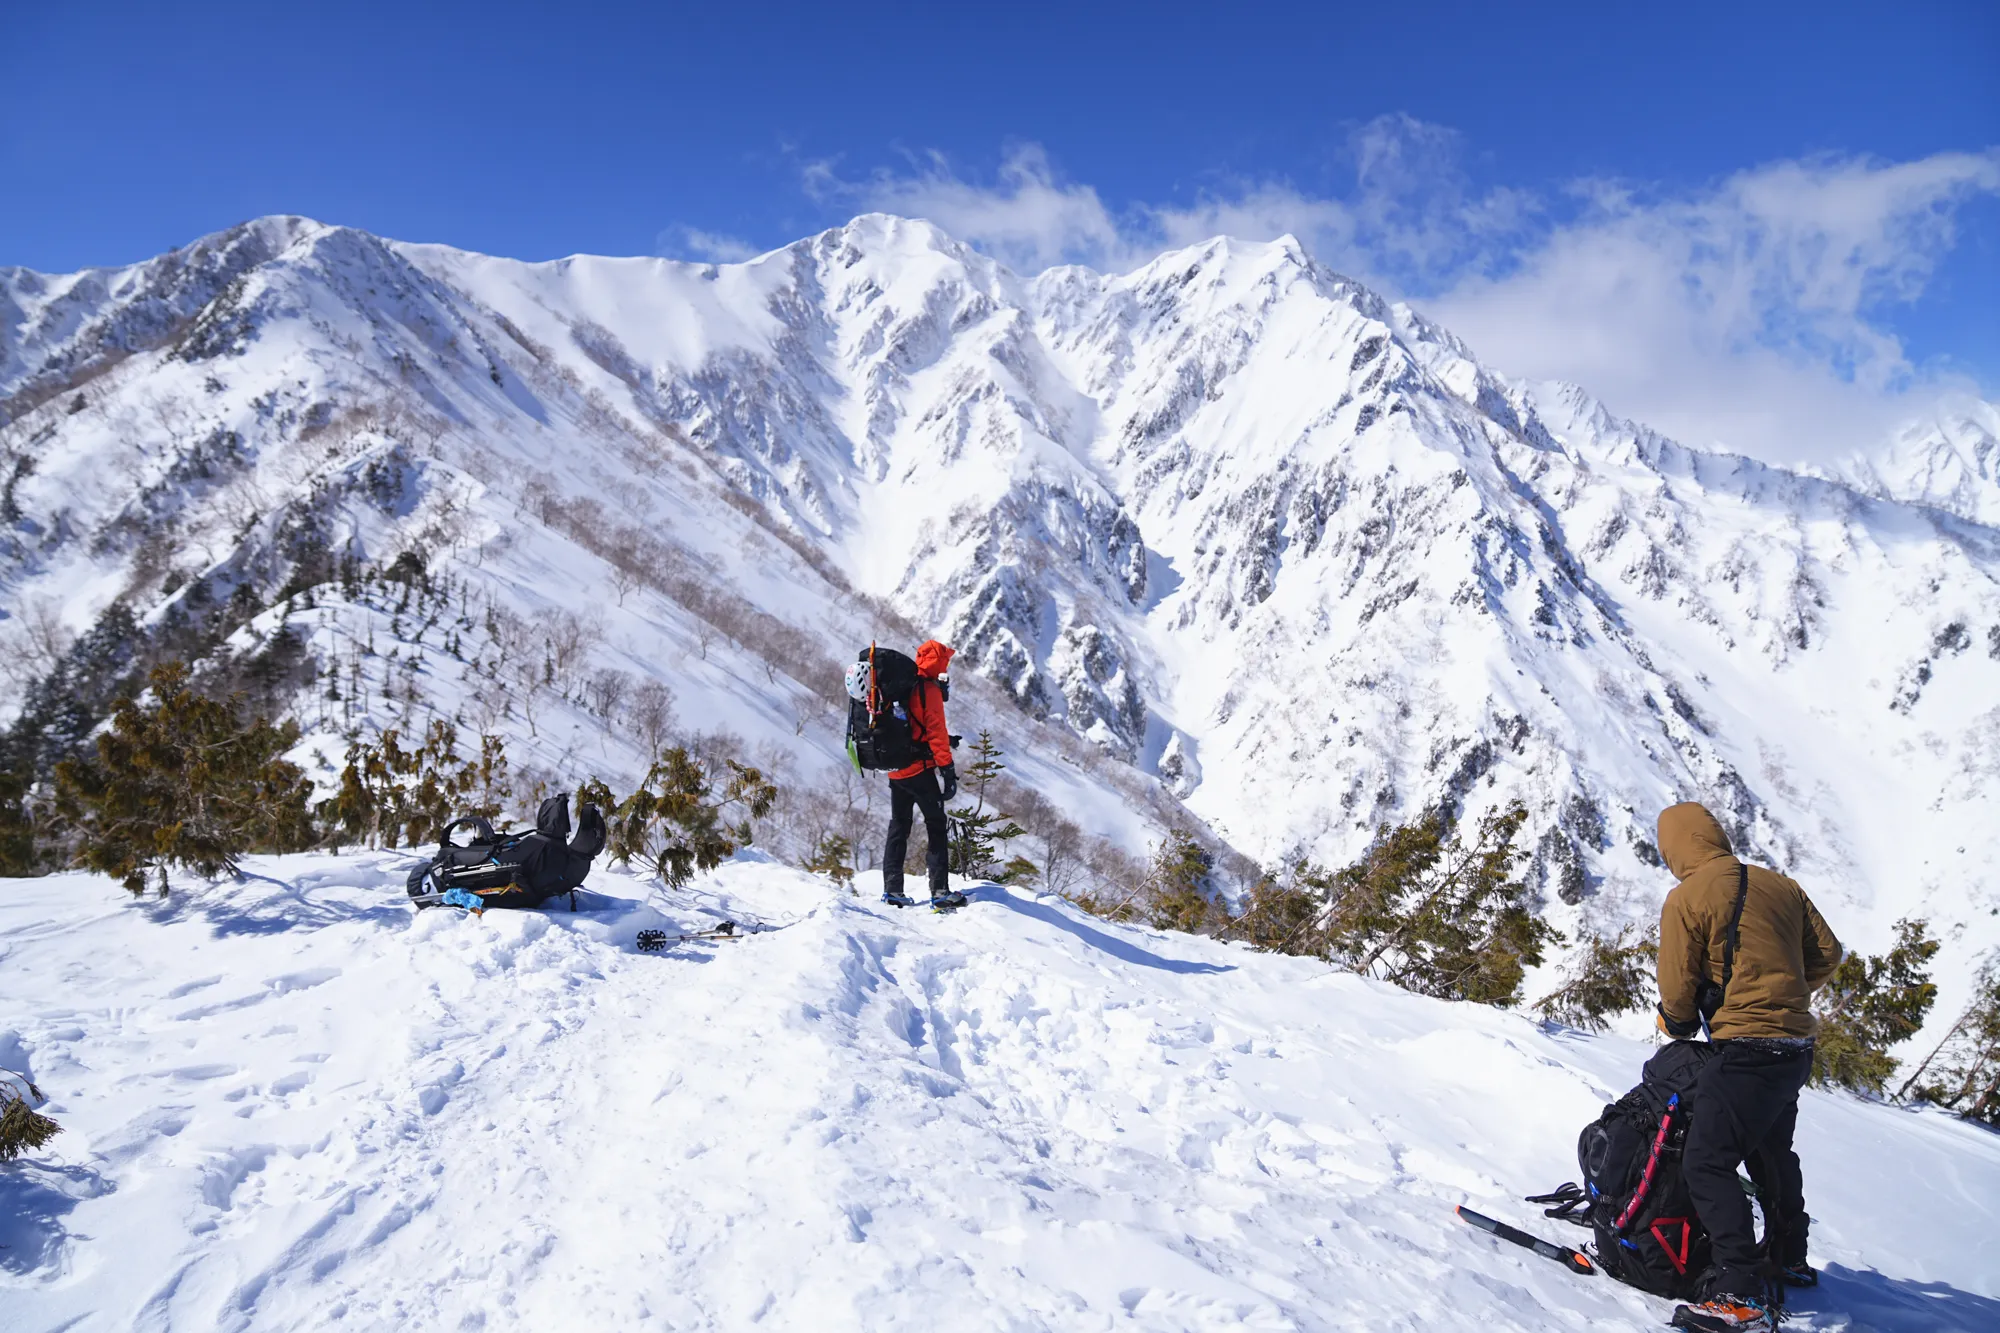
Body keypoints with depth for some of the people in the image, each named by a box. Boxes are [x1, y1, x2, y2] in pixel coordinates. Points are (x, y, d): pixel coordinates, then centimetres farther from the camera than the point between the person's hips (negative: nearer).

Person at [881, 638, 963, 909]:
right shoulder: (929, 690, -12)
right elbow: (937, 732, -17)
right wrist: (948, 770, -16)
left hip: (895, 771, 7)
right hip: (920, 770, -7)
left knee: (898, 827, 14)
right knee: (936, 826, -1)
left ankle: (892, 888, 11)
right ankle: (940, 890, -6)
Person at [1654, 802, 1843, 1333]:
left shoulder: (1686, 899, -11)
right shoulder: (1779, 885, 8)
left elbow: (1677, 993, -9)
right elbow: (1827, 953, 14)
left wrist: (1677, 1026, 11)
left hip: (1745, 1051, -8)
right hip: (1796, 1047, 8)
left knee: (1706, 1164, -7)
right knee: (1770, 1152, 26)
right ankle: (1789, 1260, 43)